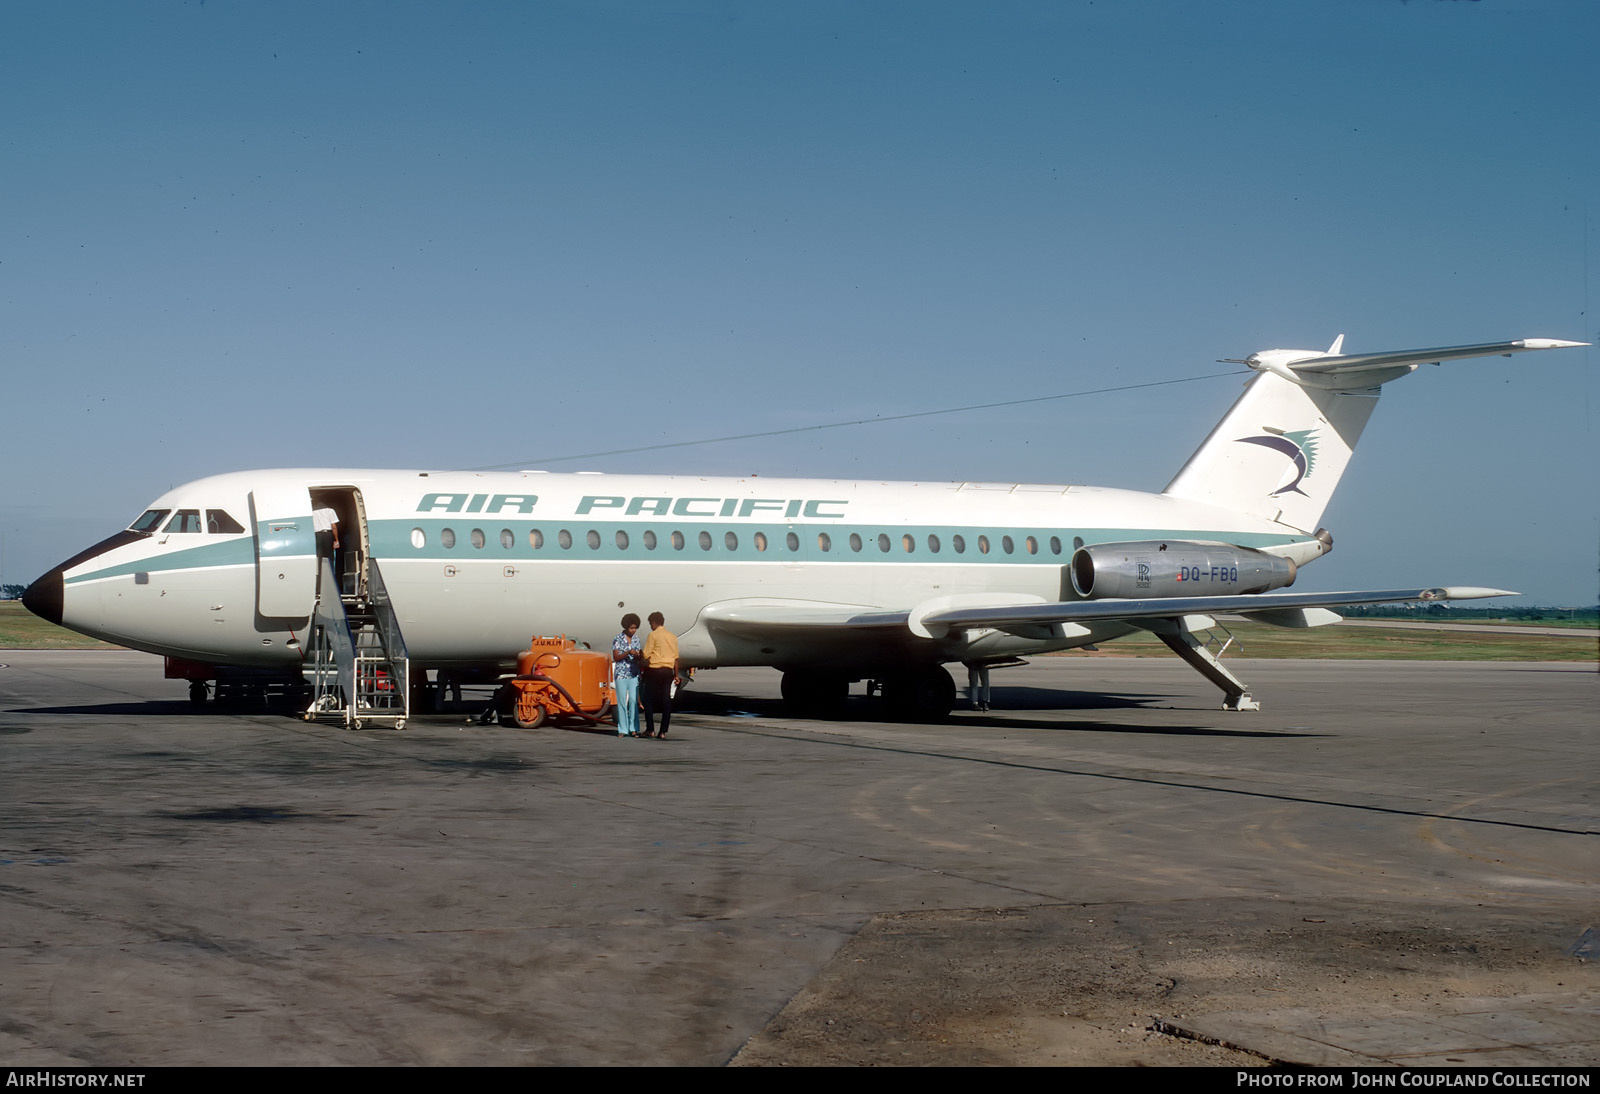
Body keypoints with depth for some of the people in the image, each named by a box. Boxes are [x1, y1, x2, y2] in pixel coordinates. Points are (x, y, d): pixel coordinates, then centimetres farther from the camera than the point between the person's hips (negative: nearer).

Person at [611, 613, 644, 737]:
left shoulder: (637, 640, 10)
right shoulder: (618, 639, -1)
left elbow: (640, 658, 13)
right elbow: (616, 658, -7)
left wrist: (639, 656, -11)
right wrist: (628, 653, -20)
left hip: (634, 674, 3)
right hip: (621, 674, -3)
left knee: (634, 700, -5)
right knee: (622, 701, -3)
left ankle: (633, 729, -2)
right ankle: (622, 730, 1)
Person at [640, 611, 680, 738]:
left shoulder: (653, 635, -6)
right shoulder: (672, 636, 11)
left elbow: (647, 656, -9)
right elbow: (676, 658, 14)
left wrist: (643, 669, 5)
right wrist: (676, 675, 20)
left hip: (654, 670, -5)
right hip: (668, 671, 5)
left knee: (649, 700, 5)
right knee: (666, 701, 5)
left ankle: (650, 729, 2)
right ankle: (663, 731, 3)